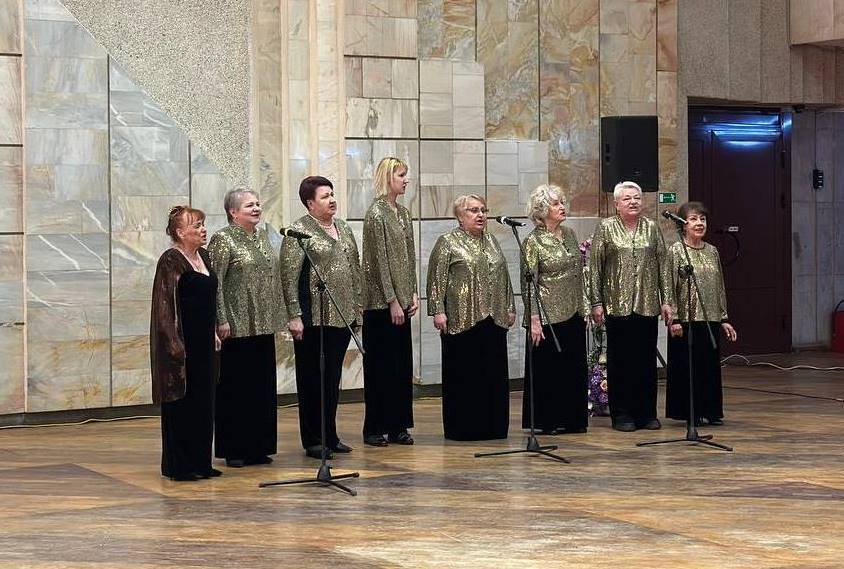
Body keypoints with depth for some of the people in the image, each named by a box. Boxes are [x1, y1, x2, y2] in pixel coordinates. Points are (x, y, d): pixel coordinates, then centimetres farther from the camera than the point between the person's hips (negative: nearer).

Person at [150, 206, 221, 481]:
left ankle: (200, 462, 19)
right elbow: (165, 304, -17)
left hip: (203, 340, 8)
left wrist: (213, 333, 19)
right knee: (181, 402, -1)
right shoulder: (171, 260, -13)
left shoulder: (203, 256, 12)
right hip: (183, 342, -8)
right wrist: (174, 342, -21)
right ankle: (178, 465, 6)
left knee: (203, 401, 11)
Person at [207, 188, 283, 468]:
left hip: (264, 327, 7)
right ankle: (233, 451, 7)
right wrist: (222, 321, -17)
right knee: (235, 388, 0)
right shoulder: (223, 240, -8)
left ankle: (258, 447, 17)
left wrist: (274, 316, 16)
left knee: (262, 387, 9)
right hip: (237, 327, -7)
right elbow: (214, 284, -13)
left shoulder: (262, 235, 13)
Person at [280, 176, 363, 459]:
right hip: (314, 318, -7)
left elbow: (354, 269, 19)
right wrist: (294, 316, -17)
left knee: (333, 378, 12)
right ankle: (313, 440, 8)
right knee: (313, 379, 1)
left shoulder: (342, 228, 14)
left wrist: (357, 307, 15)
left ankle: (330, 436, 20)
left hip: (342, 316, 7)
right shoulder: (299, 231, -8)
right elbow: (289, 277, -12)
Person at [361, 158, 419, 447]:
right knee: (381, 365, -2)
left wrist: (413, 294, 6)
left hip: (400, 300, 8)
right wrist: (392, 301, -16)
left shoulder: (402, 212, 12)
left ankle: (397, 426, 16)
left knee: (402, 363, 9)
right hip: (381, 302, -8)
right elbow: (380, 261, -15)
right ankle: (375, 428, 5)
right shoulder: (376, 213, -11)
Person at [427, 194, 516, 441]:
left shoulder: (492, 241, 15)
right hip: (461, 319, -5)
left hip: (493, 319, 5)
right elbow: (437, 279, -6)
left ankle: (493, 425, 13)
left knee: (494, 372, 6)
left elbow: (504, 277, 19)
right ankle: (463, 427, 5)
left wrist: (510, 307, 15)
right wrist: (438, 311, -13)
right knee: (463, 373, -1)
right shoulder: (447, 243, -1)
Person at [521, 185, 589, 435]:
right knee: (547, 369, 0)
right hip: (549, 316, -6)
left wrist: (584, 306, 13)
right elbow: (528, 284, -11)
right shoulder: (533, 241, -8)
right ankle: (546, 422, 8)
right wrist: (534, 319, -17)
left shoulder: (569, 234, 10)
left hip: (573, 313, 6)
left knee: (575, 367, 9)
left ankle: (573, 419, 18)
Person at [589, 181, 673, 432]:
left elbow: (663, 265, 9)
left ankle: (647, 413, 14)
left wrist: (667, 300, 4)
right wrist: (596, 303, -6)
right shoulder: (605, 228, 1)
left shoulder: (651, 228, 8)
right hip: (617, 305, -2)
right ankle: (622, 414, 9)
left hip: (648, 305, 3)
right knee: (620, 360, 2)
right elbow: (594, 268, -1)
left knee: (647, 359, 6)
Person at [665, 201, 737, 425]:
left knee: (711, 365, 8)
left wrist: (724, 319, 13)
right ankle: (690, 413, 10)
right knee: (687, 365, 0)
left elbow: (719, 288, 15)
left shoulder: (712, 252, 11)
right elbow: (670, 288, -8)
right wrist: (674, 319, -15)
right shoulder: (676, 251, -5)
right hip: (686, 320, -5)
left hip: (710, 320, 5)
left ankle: (711, 411, 17)